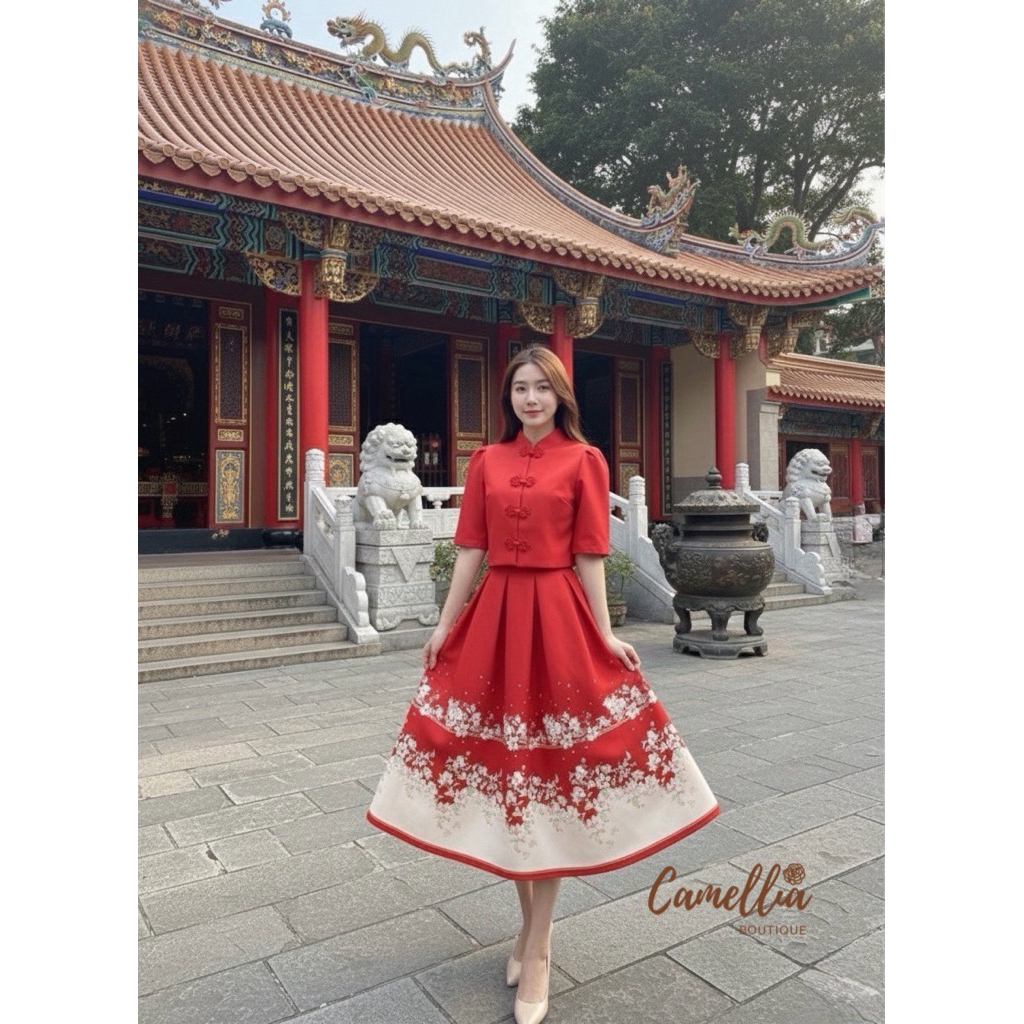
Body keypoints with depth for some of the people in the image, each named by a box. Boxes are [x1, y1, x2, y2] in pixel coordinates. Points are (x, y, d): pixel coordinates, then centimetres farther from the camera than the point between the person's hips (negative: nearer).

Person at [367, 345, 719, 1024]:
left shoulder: (584, 460, 0)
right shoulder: (486, 461, 9)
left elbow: (589, 557, -1)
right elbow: (471, 551, 8)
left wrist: (606, 634, -6)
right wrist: (444, 626, 7)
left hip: (558, 617, -3)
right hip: (494, 617, 4)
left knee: (550, 773, 1)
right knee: (504, 766, 10)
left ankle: (537, 949, 16)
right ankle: (531, 924, 31)